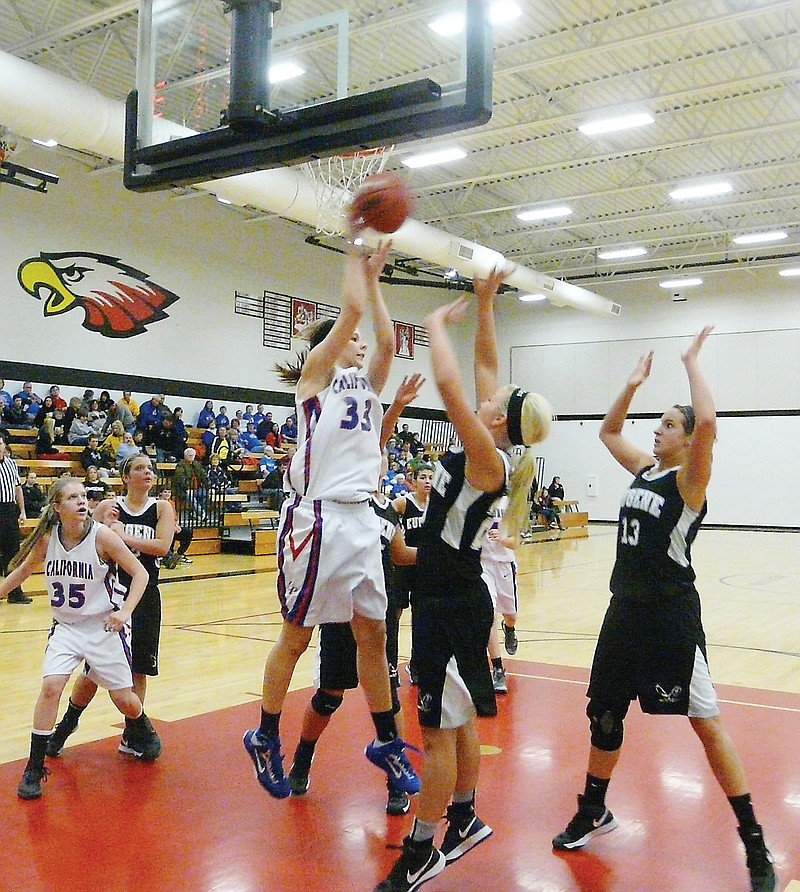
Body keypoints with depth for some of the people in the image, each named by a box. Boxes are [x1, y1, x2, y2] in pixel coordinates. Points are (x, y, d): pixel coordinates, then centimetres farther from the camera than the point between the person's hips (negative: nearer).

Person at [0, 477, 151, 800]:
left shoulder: (102, 536, -19)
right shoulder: (47, 538, -9)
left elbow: (139, 573, -13)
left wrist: (125, 611, -24)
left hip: (105, 626, -2)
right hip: (66, 626, 2)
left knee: (123, 699, 4)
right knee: (51, 686, -17)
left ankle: (141, 731, 40)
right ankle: (34, 767, -2)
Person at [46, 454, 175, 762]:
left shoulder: (161, 508, 1)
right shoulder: (108, 507, 1)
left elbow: (162, 546, -15)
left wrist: (123, 535, -18)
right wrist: (104, 527, -16)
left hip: (144, 596, 1)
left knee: (138, 670, 7)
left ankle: (134, 734, 23)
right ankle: (66, 726, 26)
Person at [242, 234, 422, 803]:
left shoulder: (368, 383, 20)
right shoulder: (318, 372, 1)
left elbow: (386, 337, 9)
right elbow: (352, 309, -7)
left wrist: (374, 277, 17)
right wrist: (355, 258, 6)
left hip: (361, 519, 7)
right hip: (318, 518, -6)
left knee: (373, 632, 10)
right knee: (298, 635, 3)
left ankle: (387, 742, 21)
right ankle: (266, 739, 19)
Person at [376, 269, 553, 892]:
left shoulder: (489, 461, -19)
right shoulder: (487, 455, 4)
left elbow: (450, 385, -30)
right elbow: (486, 365, 11)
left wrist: (438, 323, -17)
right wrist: (484, 305, 8)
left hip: (453, 606, -9)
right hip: (446, 599, 9)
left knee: (439, 728, 1)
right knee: (456, 722, 21)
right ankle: (465, 819, 37)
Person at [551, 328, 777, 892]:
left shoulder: (689, 480, -11)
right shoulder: (645, 470, 10)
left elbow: (708, 422, -30)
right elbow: (608, 431, 24)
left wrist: (692, 362, -18)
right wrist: (634, 384, 15)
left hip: (671, 615, -8)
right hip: (626, 609, 8)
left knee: (705, 720, -3)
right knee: (604, 712, 16)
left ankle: (755, 844, 10)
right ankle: (594, 813, 35)